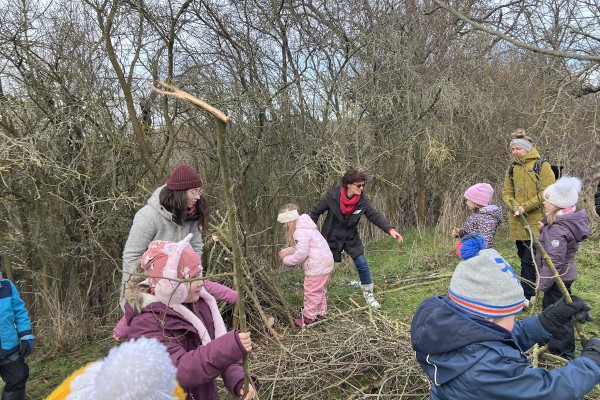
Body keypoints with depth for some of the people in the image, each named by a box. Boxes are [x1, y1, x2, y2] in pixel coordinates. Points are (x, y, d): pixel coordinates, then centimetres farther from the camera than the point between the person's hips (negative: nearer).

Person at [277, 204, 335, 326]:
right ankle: (321, 313, 35)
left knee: (311, 292, 3)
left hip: (317, 266, -10)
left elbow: (301, 254, -22)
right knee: (320, 290, 22)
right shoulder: (304, 227, 12)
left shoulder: (300, 232, -22)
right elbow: (300, 248, 18)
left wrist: (286, 260, -8)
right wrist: (286, 251, 9)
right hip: (326, 262, 11)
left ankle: (308, 318, 16)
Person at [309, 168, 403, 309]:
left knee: (362, 264, -2)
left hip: (351, 237, 3)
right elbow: (315, 212, -10)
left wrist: (390, 230, -26)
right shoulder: (332, 196, -21)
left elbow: (375, 215, -12)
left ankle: (368, 293, 19)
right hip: (331, 237, -2)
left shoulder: (362, 200, -13)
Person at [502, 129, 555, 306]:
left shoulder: (542, 166, -5)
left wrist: (525, 207, -18)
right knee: (524, 258, 14)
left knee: (529, 260, -5)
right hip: (517, 223, 5)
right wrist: (514, 207, -13)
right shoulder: (512, 169, 11)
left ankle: (526, 296, 3)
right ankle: (531, 291, 29)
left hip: (536, 221, -5)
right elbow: (506, 193, 7)